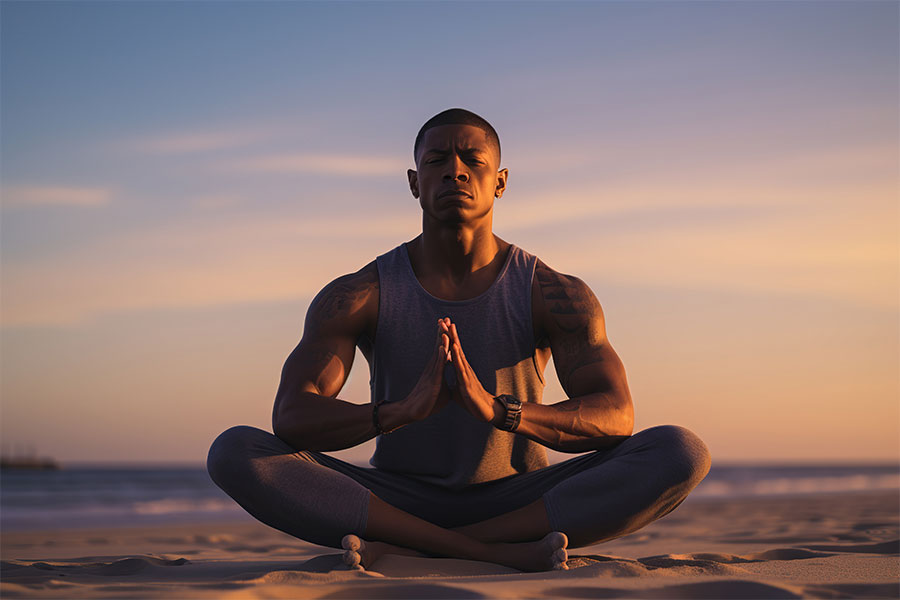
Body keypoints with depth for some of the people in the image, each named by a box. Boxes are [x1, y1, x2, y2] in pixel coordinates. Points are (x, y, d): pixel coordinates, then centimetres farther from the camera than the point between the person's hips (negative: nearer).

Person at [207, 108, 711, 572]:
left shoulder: (554, 295, -5)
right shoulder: (358, 297, -5)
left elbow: (616, 417, -17)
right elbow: (291, 417, -17)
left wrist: (498, 409, -36)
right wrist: (401, 411, -38)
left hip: (518, 501, 1)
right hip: (401, 501, 0)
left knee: (681, 452, -25)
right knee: (235, 452, -25)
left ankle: (408, 551, -27)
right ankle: (498, 553, -29)